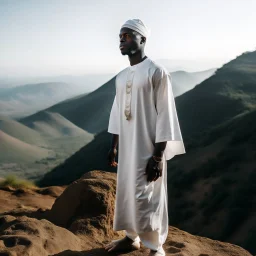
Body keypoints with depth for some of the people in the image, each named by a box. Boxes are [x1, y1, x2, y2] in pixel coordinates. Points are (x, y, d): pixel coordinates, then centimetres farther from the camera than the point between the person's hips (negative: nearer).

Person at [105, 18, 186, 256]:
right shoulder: (121, 76, 10)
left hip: (148, 148, -7)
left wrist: (158, 155, -17)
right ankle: (132, 237, 32)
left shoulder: (157, 72, -12)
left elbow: (165, 115, -15)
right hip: (126, 147, 7)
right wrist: (113, 146, 15)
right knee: (126, 192, 14)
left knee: (146, 196, -3)